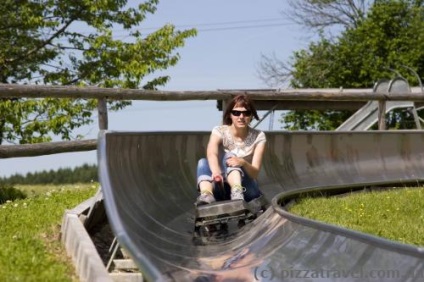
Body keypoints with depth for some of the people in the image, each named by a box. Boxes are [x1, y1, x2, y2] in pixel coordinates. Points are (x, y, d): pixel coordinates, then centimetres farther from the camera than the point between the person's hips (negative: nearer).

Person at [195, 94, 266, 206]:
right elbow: (211, 153, -26)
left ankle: (237, 192, -55)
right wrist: (216, 171, -50)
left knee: (229, 156, -27)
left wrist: (243, 163, -37)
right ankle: (206, 195, -56)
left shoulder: (258, 137, -2)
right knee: (203, 162, -26)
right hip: (222, 188, 1)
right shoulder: (220, 131, -3)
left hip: (246, 188, -1)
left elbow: (255, 173, -13)